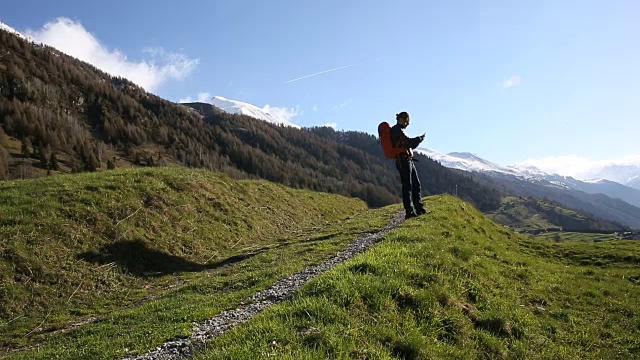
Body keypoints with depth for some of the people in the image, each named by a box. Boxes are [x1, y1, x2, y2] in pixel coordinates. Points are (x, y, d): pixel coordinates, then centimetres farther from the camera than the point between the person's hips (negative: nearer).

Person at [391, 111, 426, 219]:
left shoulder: (399, 130, 22)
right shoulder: (397, 129, -8)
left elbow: (409, 146, 24)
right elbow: (408, 141, -21)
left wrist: (418, 140, 10)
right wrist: (419, 138, -5)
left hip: (409, 161, 10)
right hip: (403, 161, -10)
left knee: (416, 185, 11)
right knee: (407, 186, -8)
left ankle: (419, 209, 17)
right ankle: (409, 212, -6)